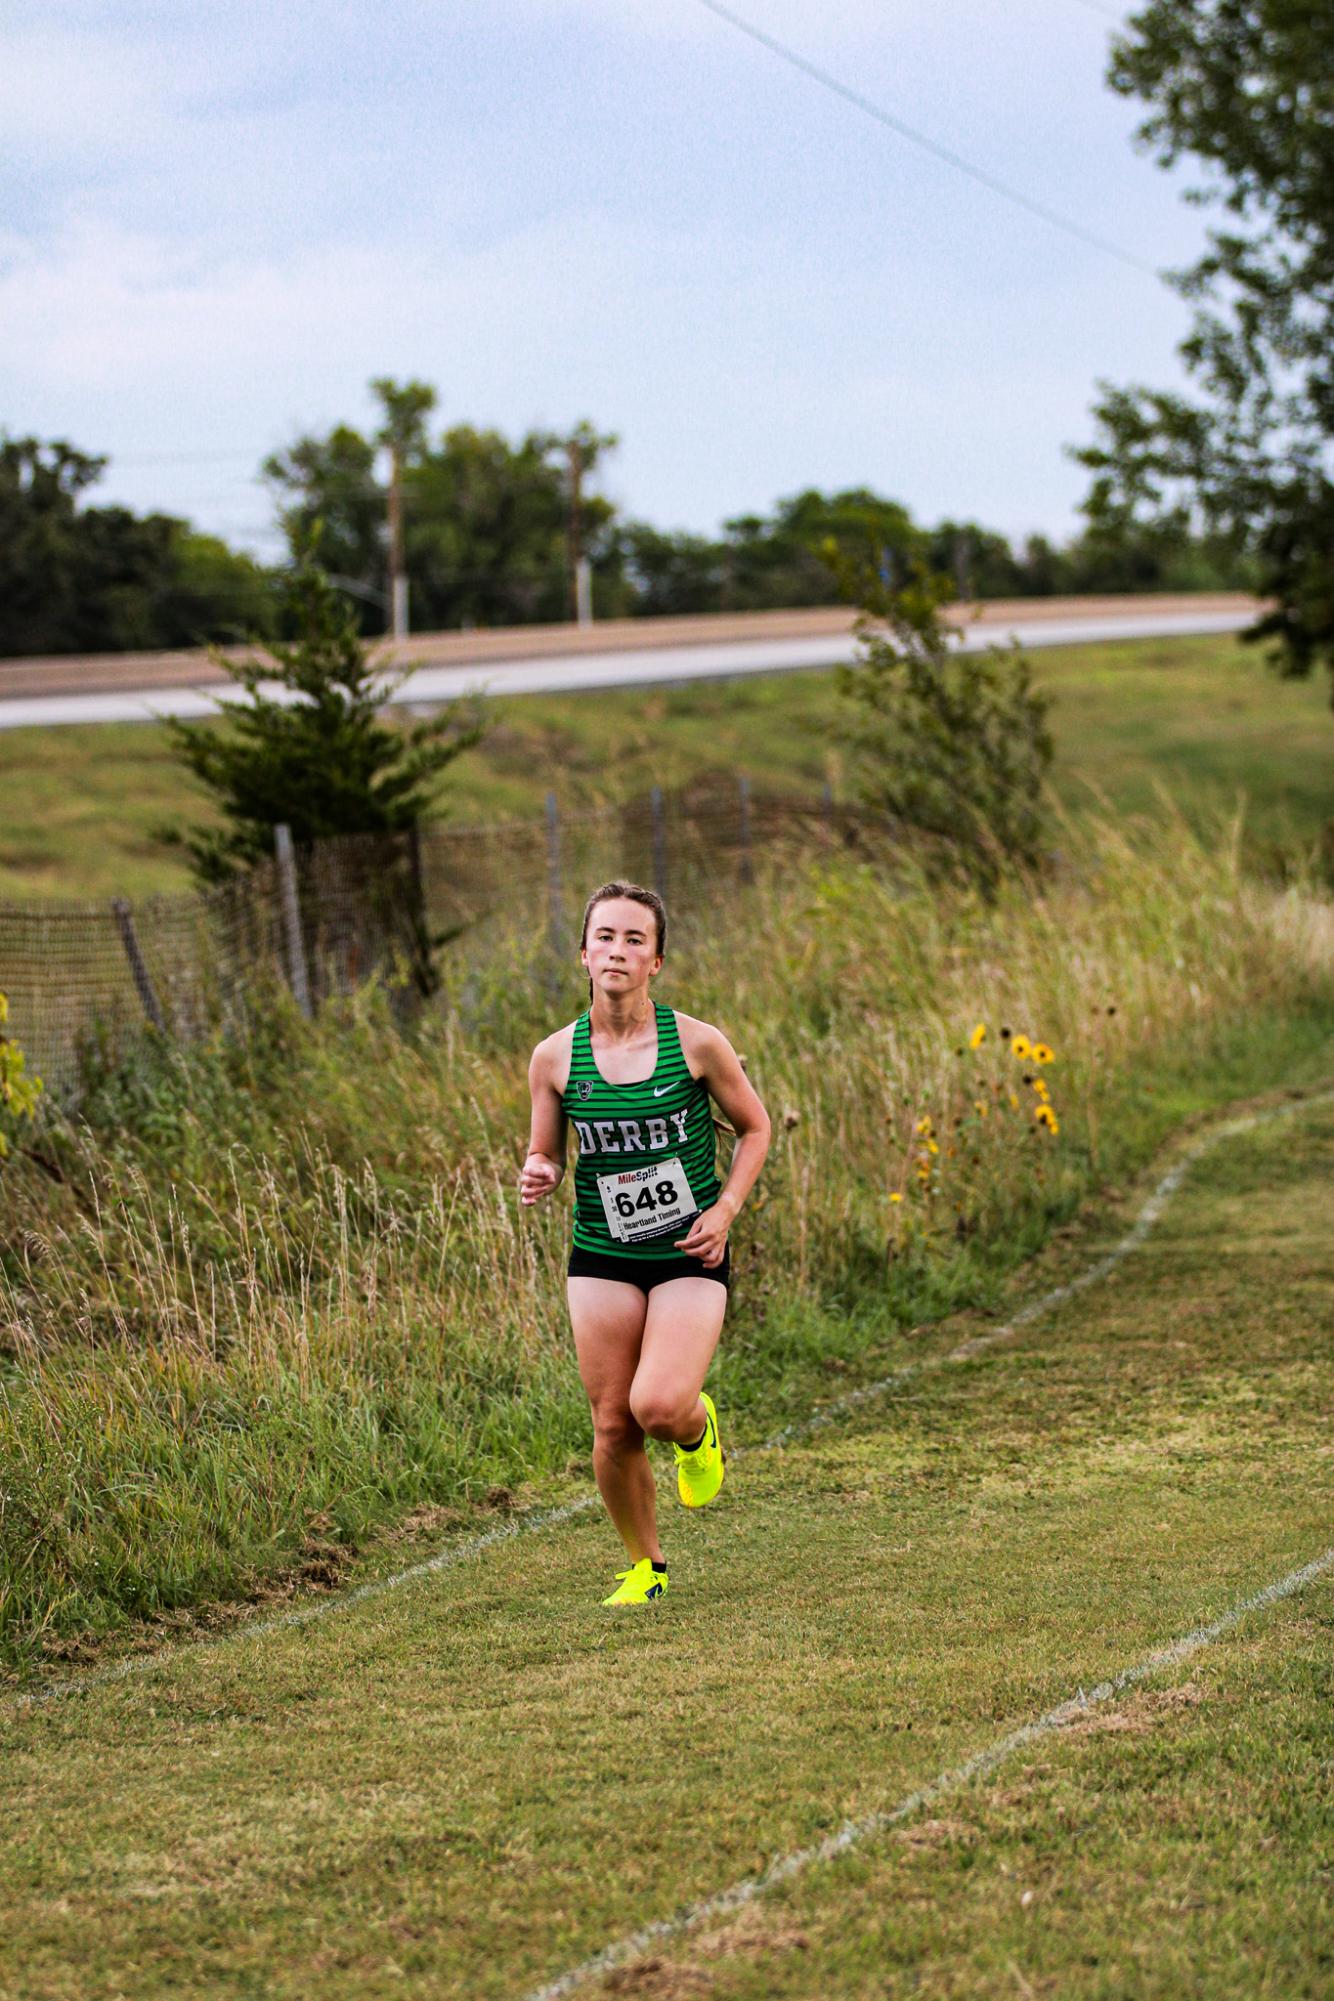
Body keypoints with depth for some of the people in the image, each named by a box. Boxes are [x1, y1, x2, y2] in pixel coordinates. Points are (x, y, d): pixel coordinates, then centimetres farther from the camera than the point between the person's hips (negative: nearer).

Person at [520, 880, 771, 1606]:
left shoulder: (697, 1043, -9)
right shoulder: (555, 1056, -4)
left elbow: (753, 1128, 6)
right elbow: (545, 1154, 9)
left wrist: (726, 1208, -8)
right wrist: (539, 1176, -15)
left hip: (689, 1255, -2)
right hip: (601, 1261, 2)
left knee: (659, 1406, -21)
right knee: (613, 1427, 0)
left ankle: (698, 1428, 18)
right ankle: (644, 1566, 23)